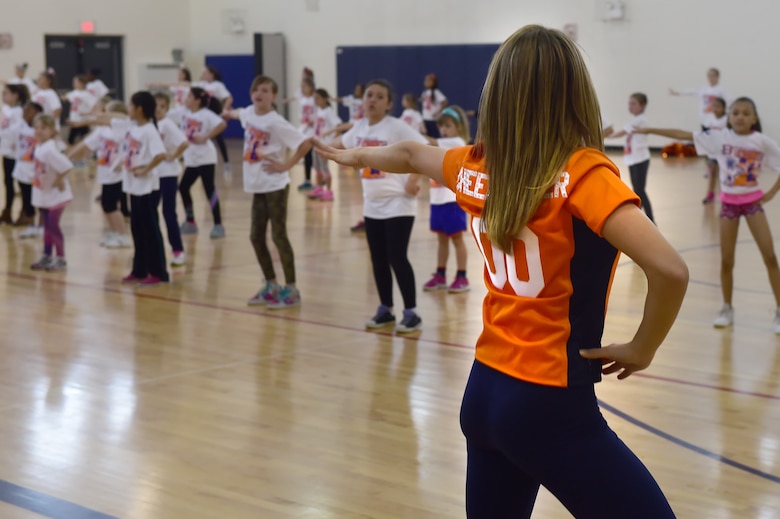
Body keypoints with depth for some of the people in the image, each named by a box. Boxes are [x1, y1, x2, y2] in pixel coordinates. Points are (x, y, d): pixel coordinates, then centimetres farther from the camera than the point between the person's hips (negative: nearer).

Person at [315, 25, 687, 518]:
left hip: (483, 392, 7)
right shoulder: (583, 173, -16)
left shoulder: (476, 168, 3)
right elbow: (670, 269, -28)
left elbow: (409, 153, 26)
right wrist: (642, 350, -11)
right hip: (551, 405, -7)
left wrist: (358, 156, 46)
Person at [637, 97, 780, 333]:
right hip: (729, 202, 1)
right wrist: (650, 130, -9)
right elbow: (683, 135, -7)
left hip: (753, 201, -1)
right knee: (726, 260, 6)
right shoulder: (719, 137, -6)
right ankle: (727, 309, 22)